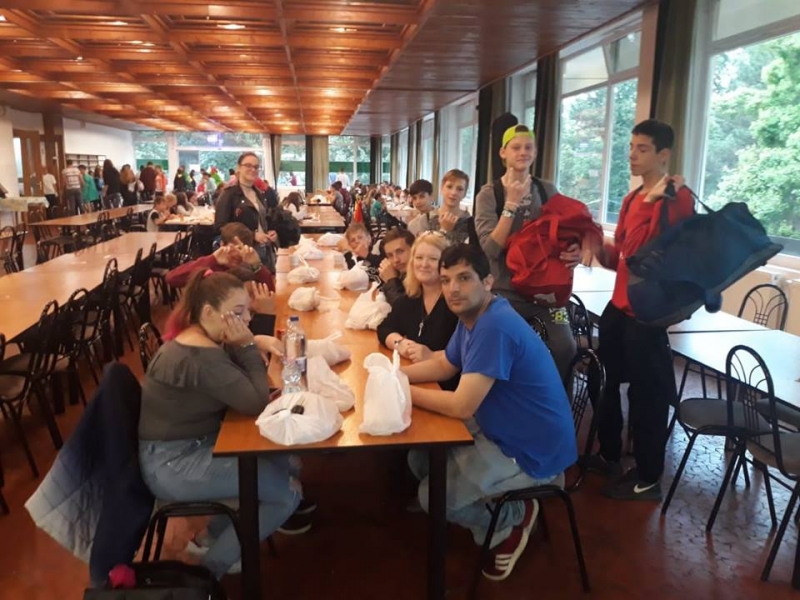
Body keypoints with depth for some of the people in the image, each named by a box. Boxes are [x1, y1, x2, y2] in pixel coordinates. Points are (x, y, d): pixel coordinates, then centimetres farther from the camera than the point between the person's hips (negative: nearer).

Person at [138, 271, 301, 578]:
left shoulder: (200, 339, 4)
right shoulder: (200, 357, -27)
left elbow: (243, 385, 11)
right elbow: (257, 403, -27)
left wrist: (257, 343, -8)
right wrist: (248, 346, -20)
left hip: (195, 444, 10)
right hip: (173, 464, -10)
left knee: (282, 458, 7)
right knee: (289, 492, -11)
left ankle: (214, 536, 21)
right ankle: (215, 566, 8)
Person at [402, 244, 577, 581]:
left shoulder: (494, 327, -30)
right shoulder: (473, 315, 2)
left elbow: (461, 406, -31)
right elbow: (445, 365, 14)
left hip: (532, 450, -10)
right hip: (498, 428, 10)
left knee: (431, 495, -12)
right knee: (420, 457, 11)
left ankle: (511, 521, 13)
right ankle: (497, 503, 22)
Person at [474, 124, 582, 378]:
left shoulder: (548, 190, 4)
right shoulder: (489, 193, -6)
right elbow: (491, 249, -17)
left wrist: (575, 252, -8)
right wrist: (511, 204, -23)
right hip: (507, 290, -2)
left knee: (565, 347, -12)